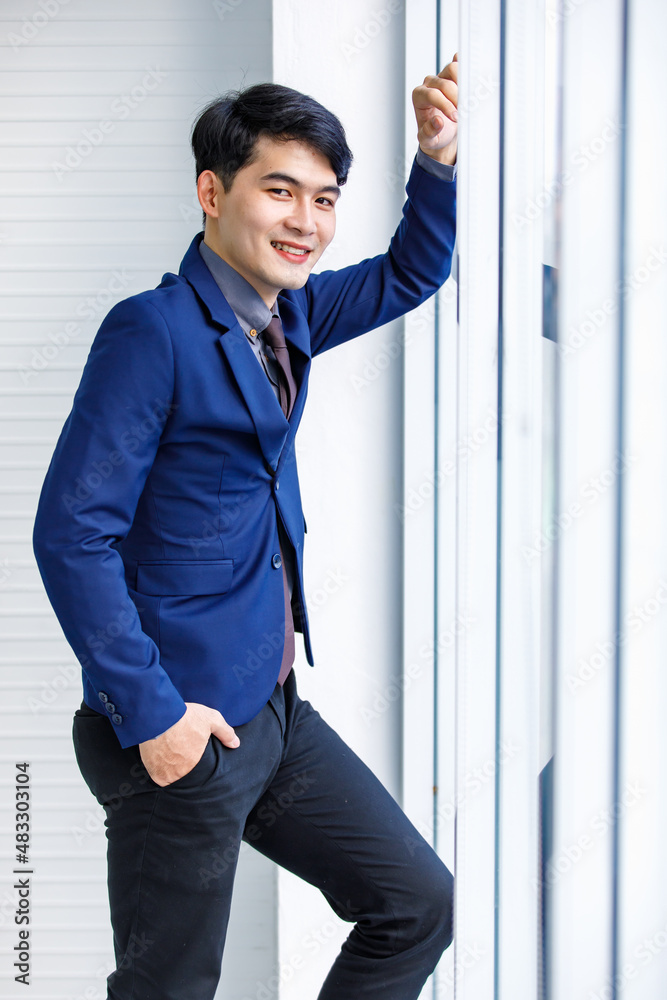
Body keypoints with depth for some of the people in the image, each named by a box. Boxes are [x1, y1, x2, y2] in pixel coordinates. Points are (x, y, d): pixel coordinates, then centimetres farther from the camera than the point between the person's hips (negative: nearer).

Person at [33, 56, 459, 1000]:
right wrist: (148, 712, -19)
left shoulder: (286, 318, 8)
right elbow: (71, 535, -19)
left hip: (276, 712, 9)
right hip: (180, 729, -8)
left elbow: (409, 275, 24)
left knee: (420, 904, 12)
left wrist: (437, 157, 6)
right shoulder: (153, 330, -16)